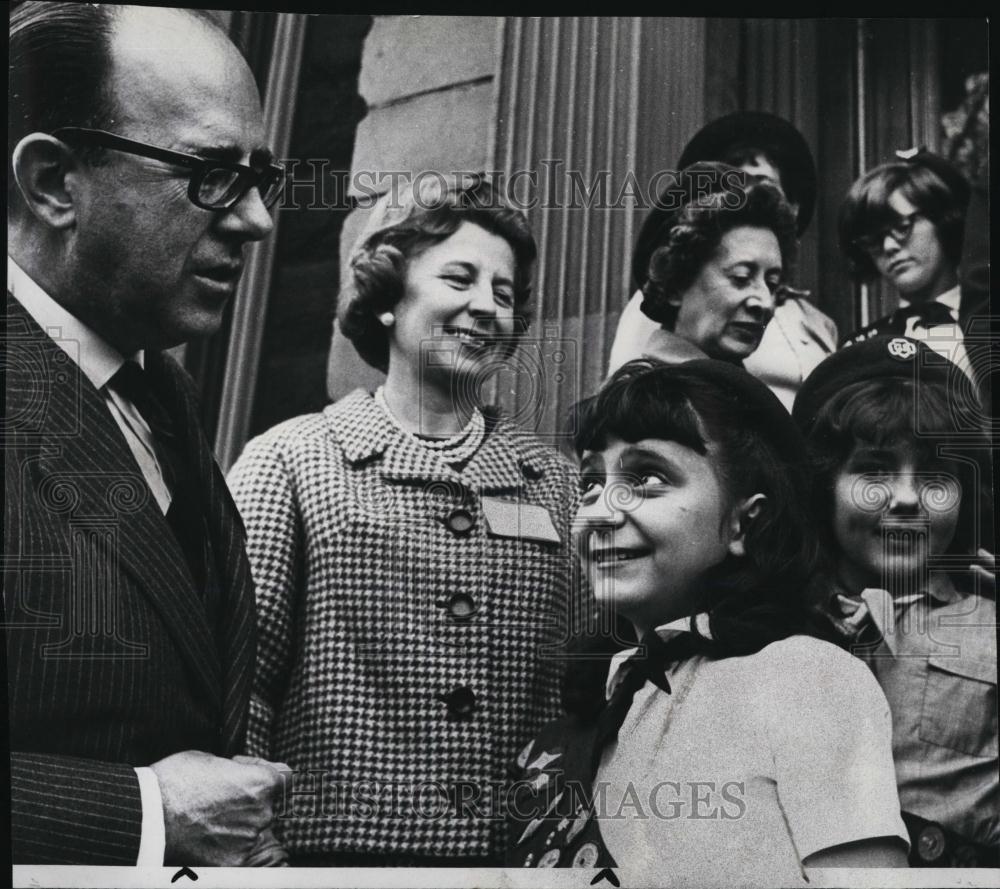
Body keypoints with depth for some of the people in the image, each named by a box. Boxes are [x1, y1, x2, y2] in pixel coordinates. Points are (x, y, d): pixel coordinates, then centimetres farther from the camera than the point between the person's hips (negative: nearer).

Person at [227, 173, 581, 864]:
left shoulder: (554, 481, 5)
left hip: (514, 852, 3)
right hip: (334, 844, -3)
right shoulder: (291, 461, -4)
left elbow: (571, 697, 6)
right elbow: (237, 687, -7)